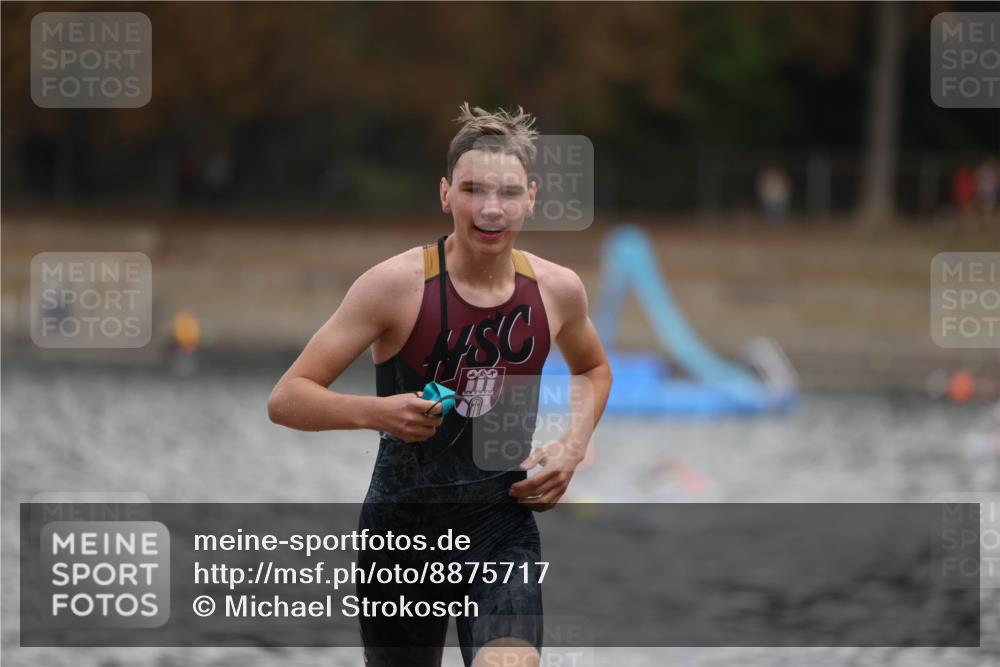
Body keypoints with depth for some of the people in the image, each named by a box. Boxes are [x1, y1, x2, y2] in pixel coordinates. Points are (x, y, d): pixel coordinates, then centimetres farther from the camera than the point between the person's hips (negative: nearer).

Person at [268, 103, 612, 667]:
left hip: (503, 525, 1)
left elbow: (594, 369, 22)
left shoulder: (558, 289, -3)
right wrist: (375, 412, -30)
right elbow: (286, 399, -13)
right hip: (403, 528, -1)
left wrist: (574, 447, 4)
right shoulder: (396, 284, -14)